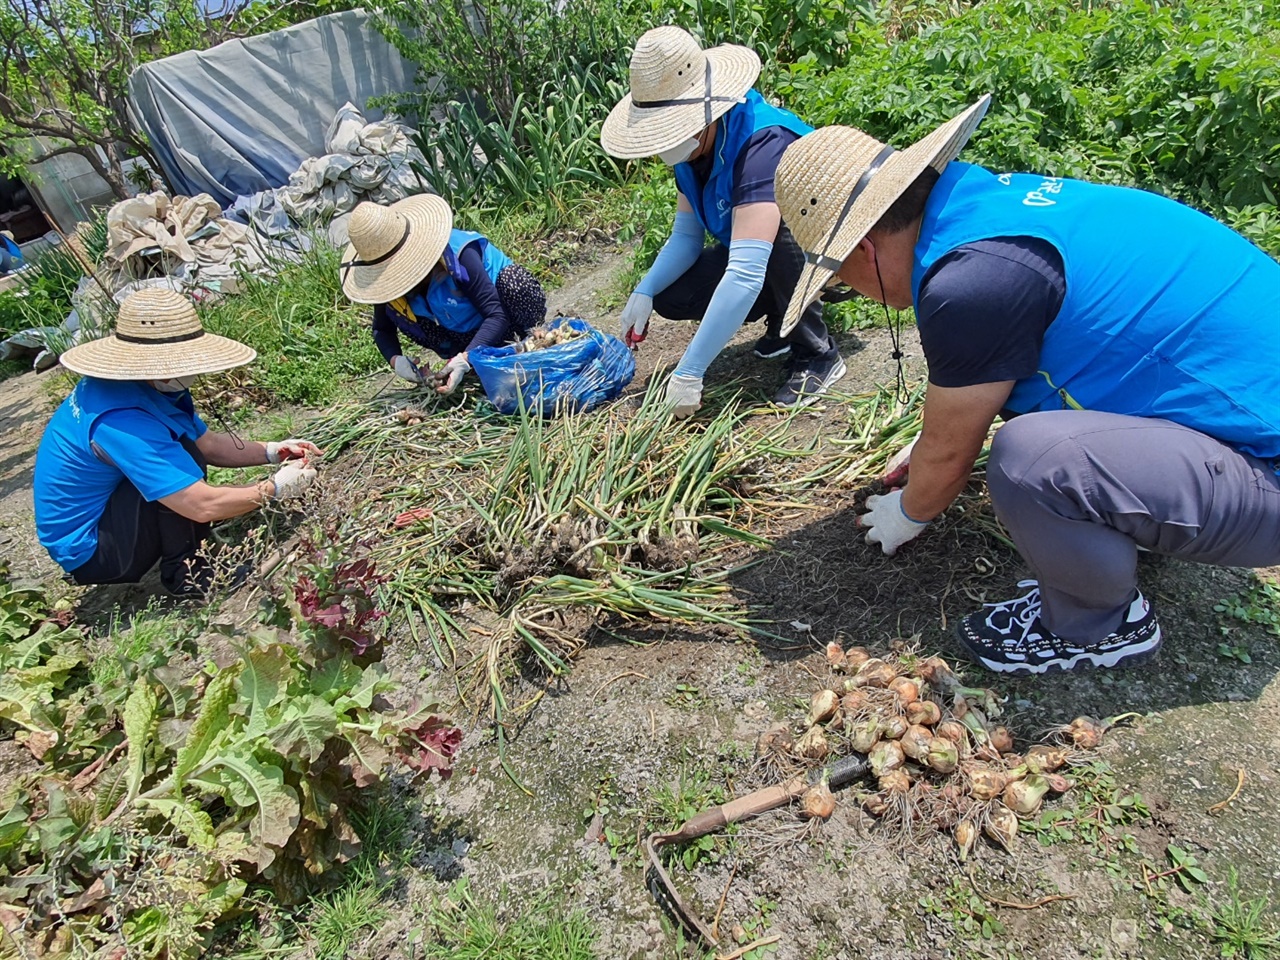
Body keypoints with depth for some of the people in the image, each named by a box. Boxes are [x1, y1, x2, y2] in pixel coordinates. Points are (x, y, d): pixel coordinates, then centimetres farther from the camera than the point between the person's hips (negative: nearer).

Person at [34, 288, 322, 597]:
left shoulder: (141, 383, -5)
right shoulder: (120, 424, -33)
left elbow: (208, 445, 5)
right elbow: (204, 506, -34)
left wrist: (272, 452, -8)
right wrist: (276, 488, -21)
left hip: (101, 514, 9)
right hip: (87, 550, -9)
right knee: (180, 458, -24)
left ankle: (191, 556, 0)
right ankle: (184, 572, -9)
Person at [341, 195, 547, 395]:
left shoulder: (458, 255, -33)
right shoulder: (386, 278, -15)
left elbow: (497, 315, -34)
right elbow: (382, 329, -3)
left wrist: (464, 359, -46)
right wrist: (395, 359, -26)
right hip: (468, 336, 6)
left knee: (513, 281, -37)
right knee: (395, 309, -16)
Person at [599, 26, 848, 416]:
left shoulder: (761, 143, -34)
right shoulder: (694, 148, -8)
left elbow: (745, 274, -44)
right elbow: (686, 237, -2)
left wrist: (689, 373, -45)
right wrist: (645, 291, -21)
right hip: (754, 257, 7)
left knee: (778, 227, -39)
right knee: (671, 295, -11)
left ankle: (818, 354, -16)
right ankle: (785, 316, 8)